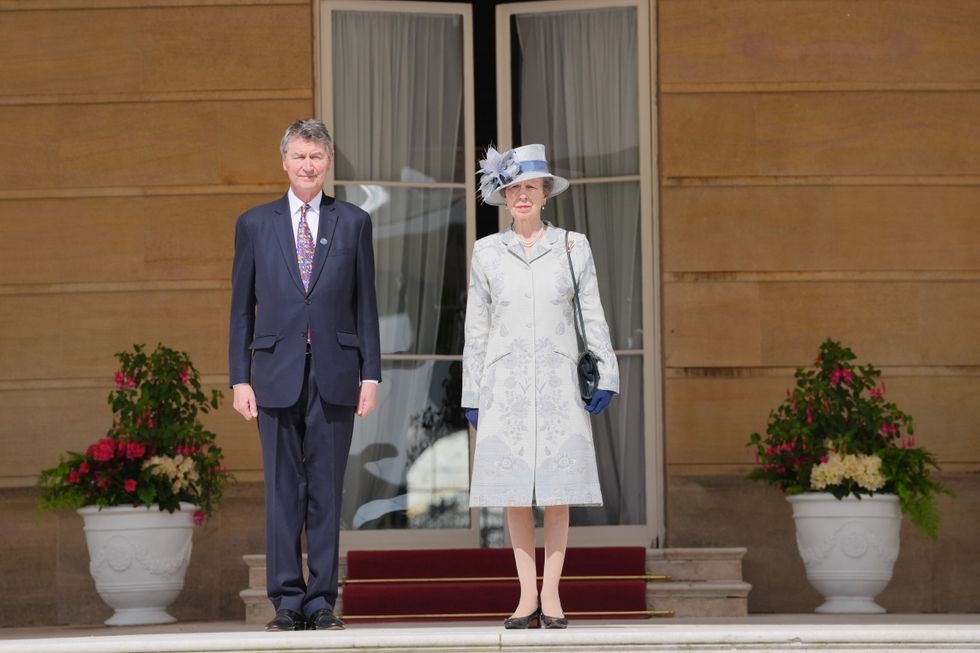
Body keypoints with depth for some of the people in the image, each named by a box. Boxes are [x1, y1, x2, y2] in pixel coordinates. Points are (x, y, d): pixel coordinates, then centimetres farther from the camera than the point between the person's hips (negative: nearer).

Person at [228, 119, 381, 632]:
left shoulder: (353, 223, 8)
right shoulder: (255, 224, 8)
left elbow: (366, 304, 8)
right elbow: (241, 306, 8)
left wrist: (370, 374, 1)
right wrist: (239, 378, 1)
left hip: (334, 376, 0)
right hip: (278, 374, 0)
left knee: (327, 492, 3)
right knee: (283, 492, 1)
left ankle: (322, 603, 7)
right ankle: (287, 602, 6)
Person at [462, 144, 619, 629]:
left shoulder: (573, 246, 5)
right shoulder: (487, 252, 7)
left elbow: (593, 316, 4)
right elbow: (476, 328, 10)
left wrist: (606, 374, -4)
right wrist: (471, 394, 7)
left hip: (558, 383, -1)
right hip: (506, 383, 1)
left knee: (557, 491, -2)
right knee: (515, 491, 0)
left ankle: (551, 595, 4)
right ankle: (527, 597, 5)